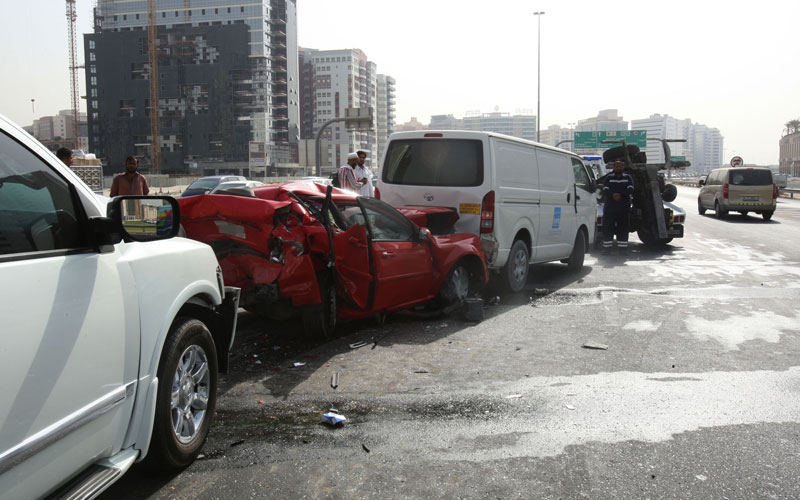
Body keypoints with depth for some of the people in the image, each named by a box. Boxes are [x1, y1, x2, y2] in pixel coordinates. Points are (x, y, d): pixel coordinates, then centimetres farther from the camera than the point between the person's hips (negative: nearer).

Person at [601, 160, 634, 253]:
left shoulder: (628, 178, 11)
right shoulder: (609, 178, 11)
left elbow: (630, 190, -4)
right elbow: (605, 190, -3)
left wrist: (620, 194, -20)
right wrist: (613, 195, -22)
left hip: (624, 208, 0)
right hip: (609, 206, 0)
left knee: (623, 227, -1)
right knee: (608, 227, -3)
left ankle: (622, 247, 3)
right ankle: (606, 247, 0)